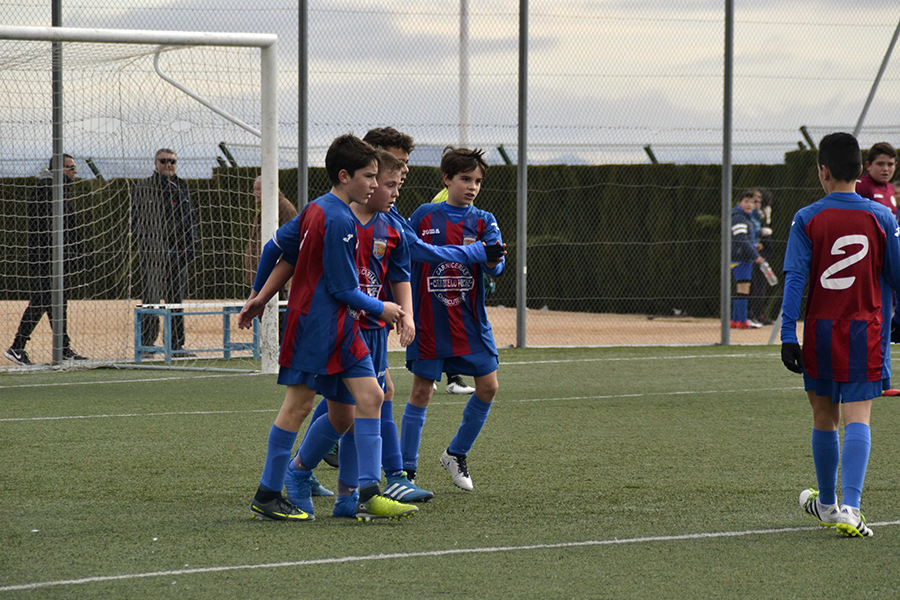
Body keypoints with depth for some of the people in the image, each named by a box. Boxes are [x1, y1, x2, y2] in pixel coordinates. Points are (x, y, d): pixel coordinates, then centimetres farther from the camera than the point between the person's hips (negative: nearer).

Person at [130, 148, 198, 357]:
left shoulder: (182, 188, 18)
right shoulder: (143, 188, 2)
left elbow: (191, 219, 21)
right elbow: (136, 220, -3)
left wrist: (190, 244, 10)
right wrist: (145, 244, -13)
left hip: (178, 251, 5)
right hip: (154, 251, -5)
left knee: (176, 298, 8)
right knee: (151, 298, -8)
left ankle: (176, 344, 12)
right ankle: (146, 343, -6)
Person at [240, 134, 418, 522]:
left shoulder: (316, 209, 13)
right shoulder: (339, 221, -17)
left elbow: (275, 247, 20)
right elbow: (344, 290, -16)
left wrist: (259, 295, 29)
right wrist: (382, 309, -1)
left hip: (341, 327, 10)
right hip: (316, 324, -10)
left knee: (370, 396, 1)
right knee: (299, 403, -2)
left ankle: (367, 496, -4)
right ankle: (267, 497, 7)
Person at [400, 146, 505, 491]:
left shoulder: (483, 221, 5)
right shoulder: (425, 217, 2)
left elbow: (496, 265, -9)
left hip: (470, 321, 2)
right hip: (429, 319, -2)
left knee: (488, 386, -2)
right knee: (422, 390, -2)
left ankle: (456, 454, 18)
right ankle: (406, 471, 5)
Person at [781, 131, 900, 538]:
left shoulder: (807, 220, -4)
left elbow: (794, 279, -9)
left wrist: (787, 336, -10)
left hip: (821, 332, 0)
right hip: (866, 332, 0)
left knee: (824, 419, 16)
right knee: (857, 420, -5)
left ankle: (827, 504, 30)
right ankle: (850, 508, -22)